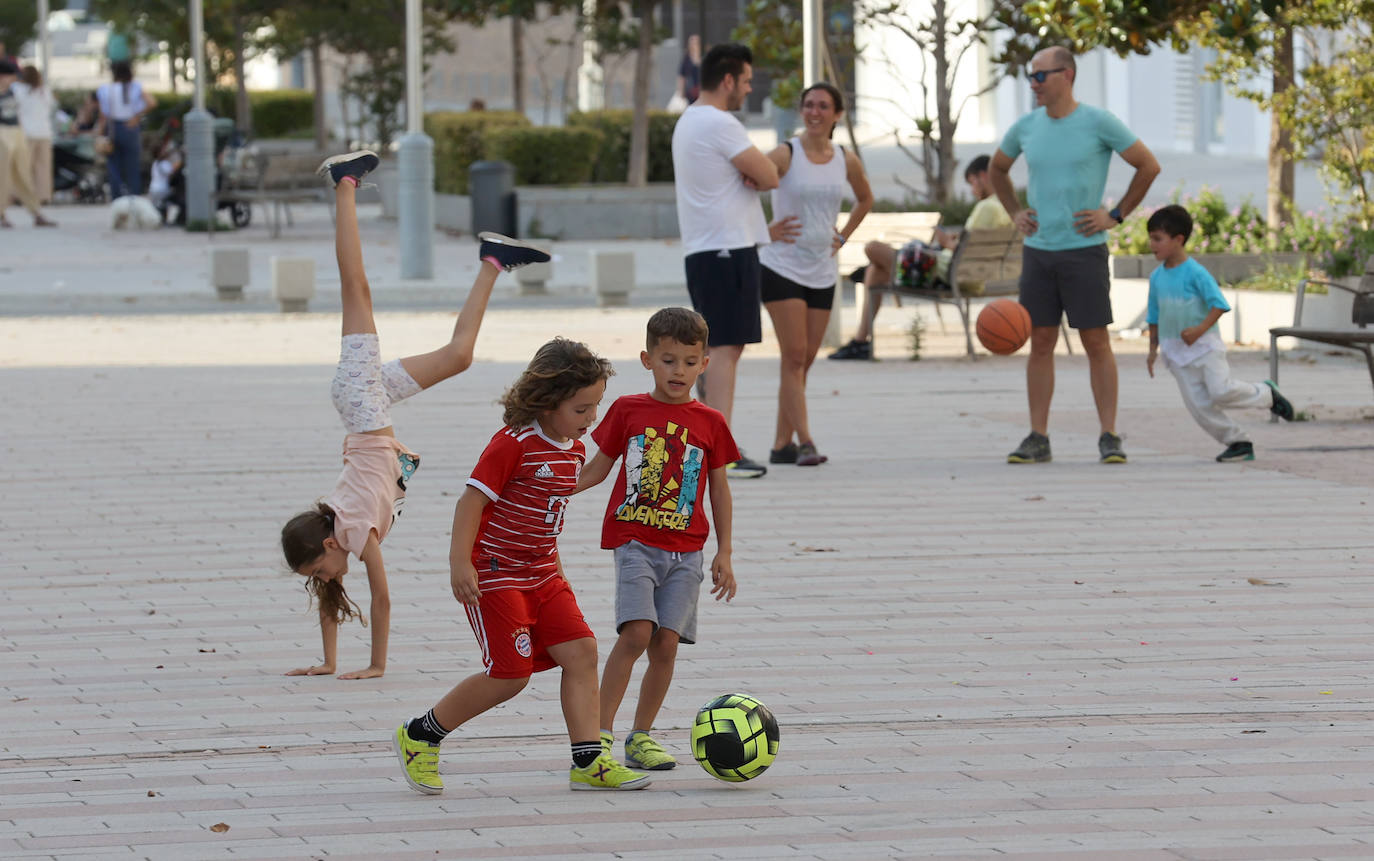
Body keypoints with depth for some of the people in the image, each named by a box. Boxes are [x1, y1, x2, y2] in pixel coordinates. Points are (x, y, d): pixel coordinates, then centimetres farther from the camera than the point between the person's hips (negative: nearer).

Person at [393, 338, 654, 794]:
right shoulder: (513, 444, -18)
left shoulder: (574, 450, 8)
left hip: (541, 574, 8)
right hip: (495, 574, -8)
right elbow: (473, 500, -18)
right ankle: (418, 736, 8)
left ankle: (588, 761, -1)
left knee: (581, 651, -4)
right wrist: (460, 563, -23)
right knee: (511, 673, -9)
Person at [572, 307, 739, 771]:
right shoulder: (628, 411, 3)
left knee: (666, 643, -3)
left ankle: (641, 737, 11)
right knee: (636, 632, -18)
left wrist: (724, 554, 10)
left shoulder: (709, 423, 6)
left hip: (685, 550, 2)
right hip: (635, 541, -2)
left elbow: (719, 489, 12)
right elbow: (598, 468, 10)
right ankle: (601, 733, -13)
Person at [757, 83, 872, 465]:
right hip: (782, 267, -5)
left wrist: (843, 235, 14)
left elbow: (865, 199, 25)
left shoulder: (847, 161, 6)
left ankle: (783, 444, 12)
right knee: (794, 356, -11)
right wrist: (764, 230, -12)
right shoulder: (786, 155, -9)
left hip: (822, 272, 5)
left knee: (804, 359, 6)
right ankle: (804, 442, -15)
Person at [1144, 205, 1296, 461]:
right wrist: (1153, 349, 14)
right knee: (1198, 404, -3)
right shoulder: (1157, 277, 8)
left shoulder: (1195, 272, -12)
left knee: (1221, 390, -19)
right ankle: (1239, 443, 5)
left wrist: (1199, 330, -24)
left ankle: (1266, 394, 8)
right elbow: (1154, 315, 17)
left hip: (1204, 344, -6)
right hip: (1175, 349, 6)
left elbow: (1219, 304, -14)